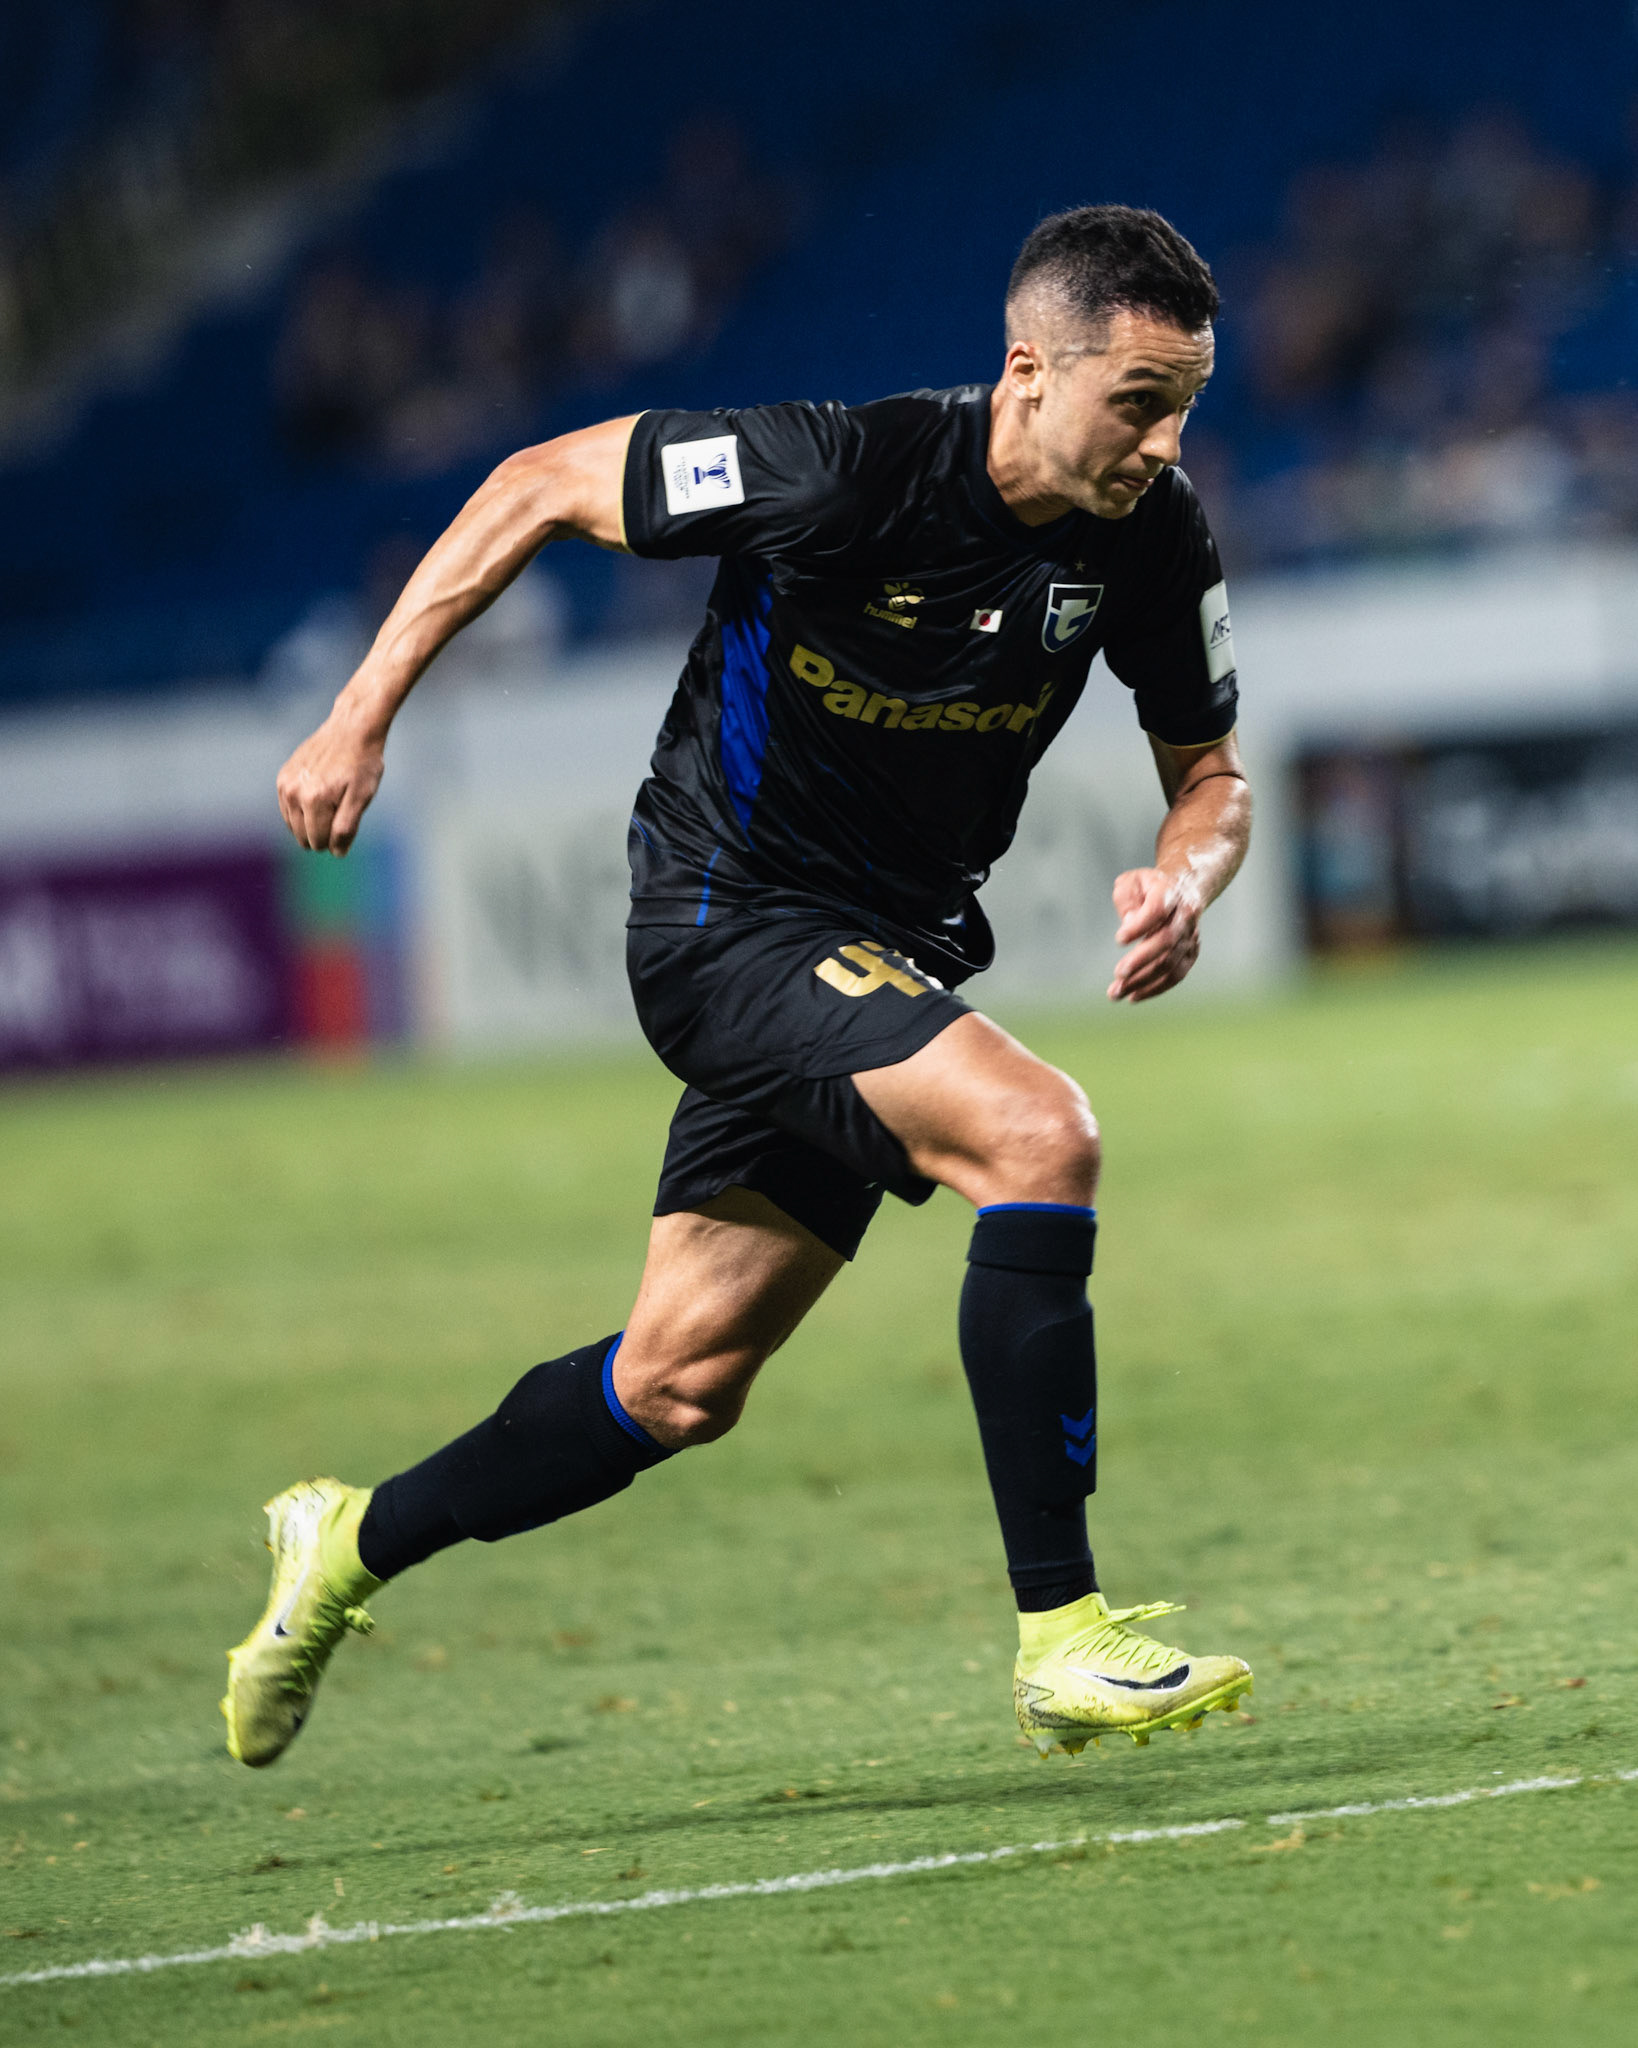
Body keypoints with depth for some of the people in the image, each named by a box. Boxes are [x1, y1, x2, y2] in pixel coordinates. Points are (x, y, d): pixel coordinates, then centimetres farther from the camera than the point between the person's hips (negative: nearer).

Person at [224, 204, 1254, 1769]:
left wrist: (1184, 877, -19)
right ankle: (1060, 1638, -24)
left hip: (881, 954, 7)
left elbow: (1209, 772, 5)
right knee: (1038, 1134, -28)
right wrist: (360, 719, -11)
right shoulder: (842, 470, -25)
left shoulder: (1151, 537, -9)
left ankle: (356, 1543, 33)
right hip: (728, 919, -7)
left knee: (680, 1383, 11)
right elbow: (540, 488, -12)